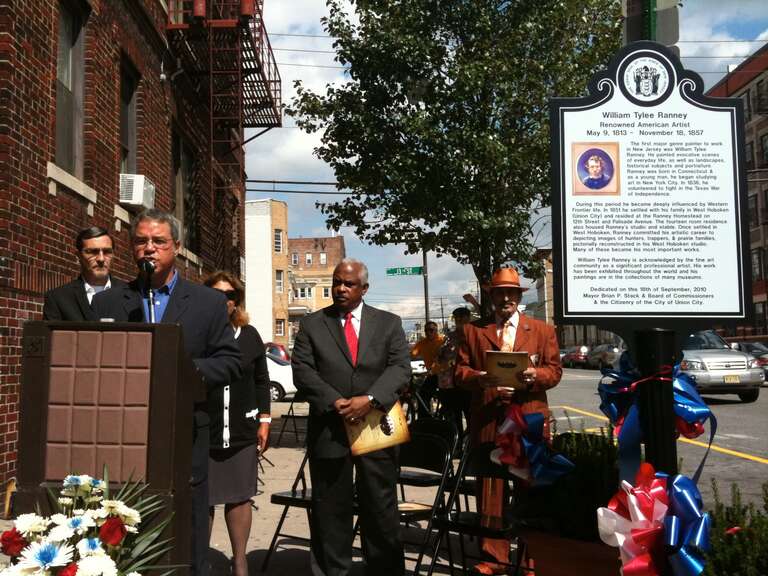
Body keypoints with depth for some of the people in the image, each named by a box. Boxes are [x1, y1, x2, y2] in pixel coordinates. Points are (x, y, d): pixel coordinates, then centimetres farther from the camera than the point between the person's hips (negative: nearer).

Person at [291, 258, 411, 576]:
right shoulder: (311, 324, 8)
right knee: (330, 513, 7)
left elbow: (401, 368, -2)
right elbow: (302, 371, -1)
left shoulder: (389, 323, 8)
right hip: (329, 430, 0)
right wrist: (335, 402, -15)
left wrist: (369, 399, -17)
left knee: (381, 511, 8)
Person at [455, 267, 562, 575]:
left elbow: (554, 370, 6)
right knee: (490, 487, 4)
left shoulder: (543, 330, 11)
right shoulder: (472, 330, 10)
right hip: (487, 419, 0)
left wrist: (535, 374, -15)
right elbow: (459, 371, 4)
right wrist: (481, 378, -16)